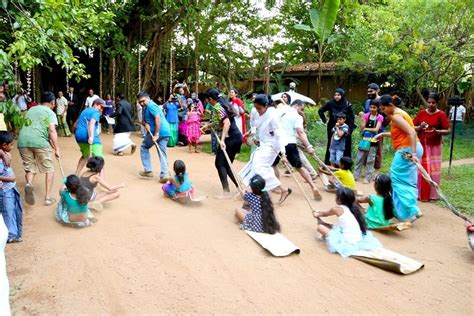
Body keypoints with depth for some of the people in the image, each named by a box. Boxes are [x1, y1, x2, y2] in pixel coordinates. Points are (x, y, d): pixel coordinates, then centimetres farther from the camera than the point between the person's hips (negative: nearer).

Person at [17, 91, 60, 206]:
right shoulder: (50, 112, 7)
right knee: (49, 169, 10)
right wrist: (57, 149, -4)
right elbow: (52, 131, -6)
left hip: (23, 140, 5)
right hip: (39, 141, -5)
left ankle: (29, 184, -16)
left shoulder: (31, 109, 26)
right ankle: (48, 197, 7)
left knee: (29, 167, 17)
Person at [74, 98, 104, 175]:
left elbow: (76, 124, 31)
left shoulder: (84, 111, 25)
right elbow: (91, 124, -20)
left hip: (79, 136, 8)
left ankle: (76, 175, 31)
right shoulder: (96, 112, -2)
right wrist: (91, 136, -30)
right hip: (90, 137, -8)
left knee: (85, 156, 28)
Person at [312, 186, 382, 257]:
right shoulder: (354, 207, 10)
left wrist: (317, 214, 39)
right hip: (359, 240, 7)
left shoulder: (337, 209, -5)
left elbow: (325, 214, 18)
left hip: (347, 242, -7)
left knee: (320, 227, -3)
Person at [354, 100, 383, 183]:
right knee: (359, 158, 6)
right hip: (365, 139, 3)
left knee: (370, 159, 0)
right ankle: (356, 176, 13)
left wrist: (366, 128, -6)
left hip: (373, 141, -3)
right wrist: (363, 120, -15)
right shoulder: (366, 115, 6)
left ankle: (368, 178, 5)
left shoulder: (380, 117, -2)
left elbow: (376, 129, -11)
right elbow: (362, 128, 0)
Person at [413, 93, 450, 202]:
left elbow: (448, 131, -7)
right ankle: (419, 193, 13)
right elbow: (413, 128, 4)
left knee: (433, 170, 2)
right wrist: (420, 127, -17)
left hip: (434, 147, -2)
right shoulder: (421, 113, 3)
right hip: (421, 146, 2)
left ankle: (432, 195, 11)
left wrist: (436, 131, -25)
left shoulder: (441, 114, -4)